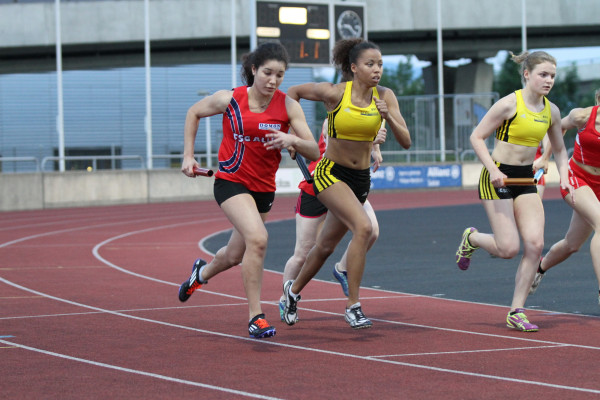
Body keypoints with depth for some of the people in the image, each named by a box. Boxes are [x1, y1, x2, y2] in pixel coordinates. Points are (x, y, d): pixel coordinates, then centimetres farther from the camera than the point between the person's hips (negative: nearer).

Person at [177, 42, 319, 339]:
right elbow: (194, 113, 8)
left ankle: (202, 272, 54)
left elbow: (313, 152, -10)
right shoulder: (230, 99, -11)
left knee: (235, 256, 18)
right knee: (257, 238, -28)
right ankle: (255, 317, -19)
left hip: (264, 189, 4)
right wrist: (188, 156, 4)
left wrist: (293, 140, -30)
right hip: (231, 181, -4)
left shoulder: (288, 106, -7)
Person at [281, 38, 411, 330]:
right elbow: (294, 92, 2)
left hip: (361, 179, 5)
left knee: (326, 245, 17)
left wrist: (389, 117, -23)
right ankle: (352, 306, -19)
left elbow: (405, 142, -7)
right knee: (363, 227, -27)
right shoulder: (335, 93, -15)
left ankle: (294, 290, 44)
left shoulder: (385, 97, -5)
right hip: (331, 174, -5)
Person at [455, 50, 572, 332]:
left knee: (535, 244, -9)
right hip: (498, 178, -6)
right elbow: (477, 137, -10)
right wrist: (493, 170, -21)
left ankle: (516, 312, 1)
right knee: (508, 248, -11)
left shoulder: (551, 111, 4)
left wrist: (564, 178, 3)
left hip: (526, 181, 6)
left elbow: (559, 150, 19)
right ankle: (471, 239, 24)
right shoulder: (509, 104, -14)